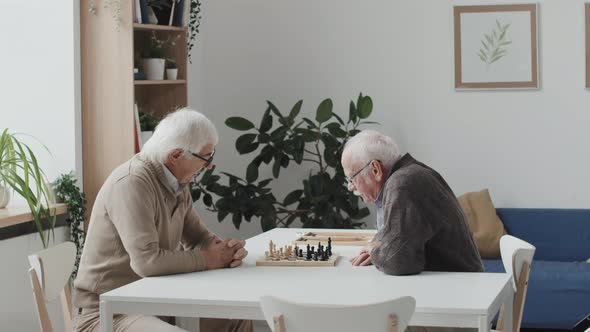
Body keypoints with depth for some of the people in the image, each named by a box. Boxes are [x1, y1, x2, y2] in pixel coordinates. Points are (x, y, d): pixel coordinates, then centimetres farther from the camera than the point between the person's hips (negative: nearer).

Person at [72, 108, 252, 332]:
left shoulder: (177, 182, 6)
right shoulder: (132, 183, -23)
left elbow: (198, 235, 17)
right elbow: (147, 261, -30)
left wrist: (226, 249, -7)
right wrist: (209, 259, -16)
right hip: (106, 311, -9)